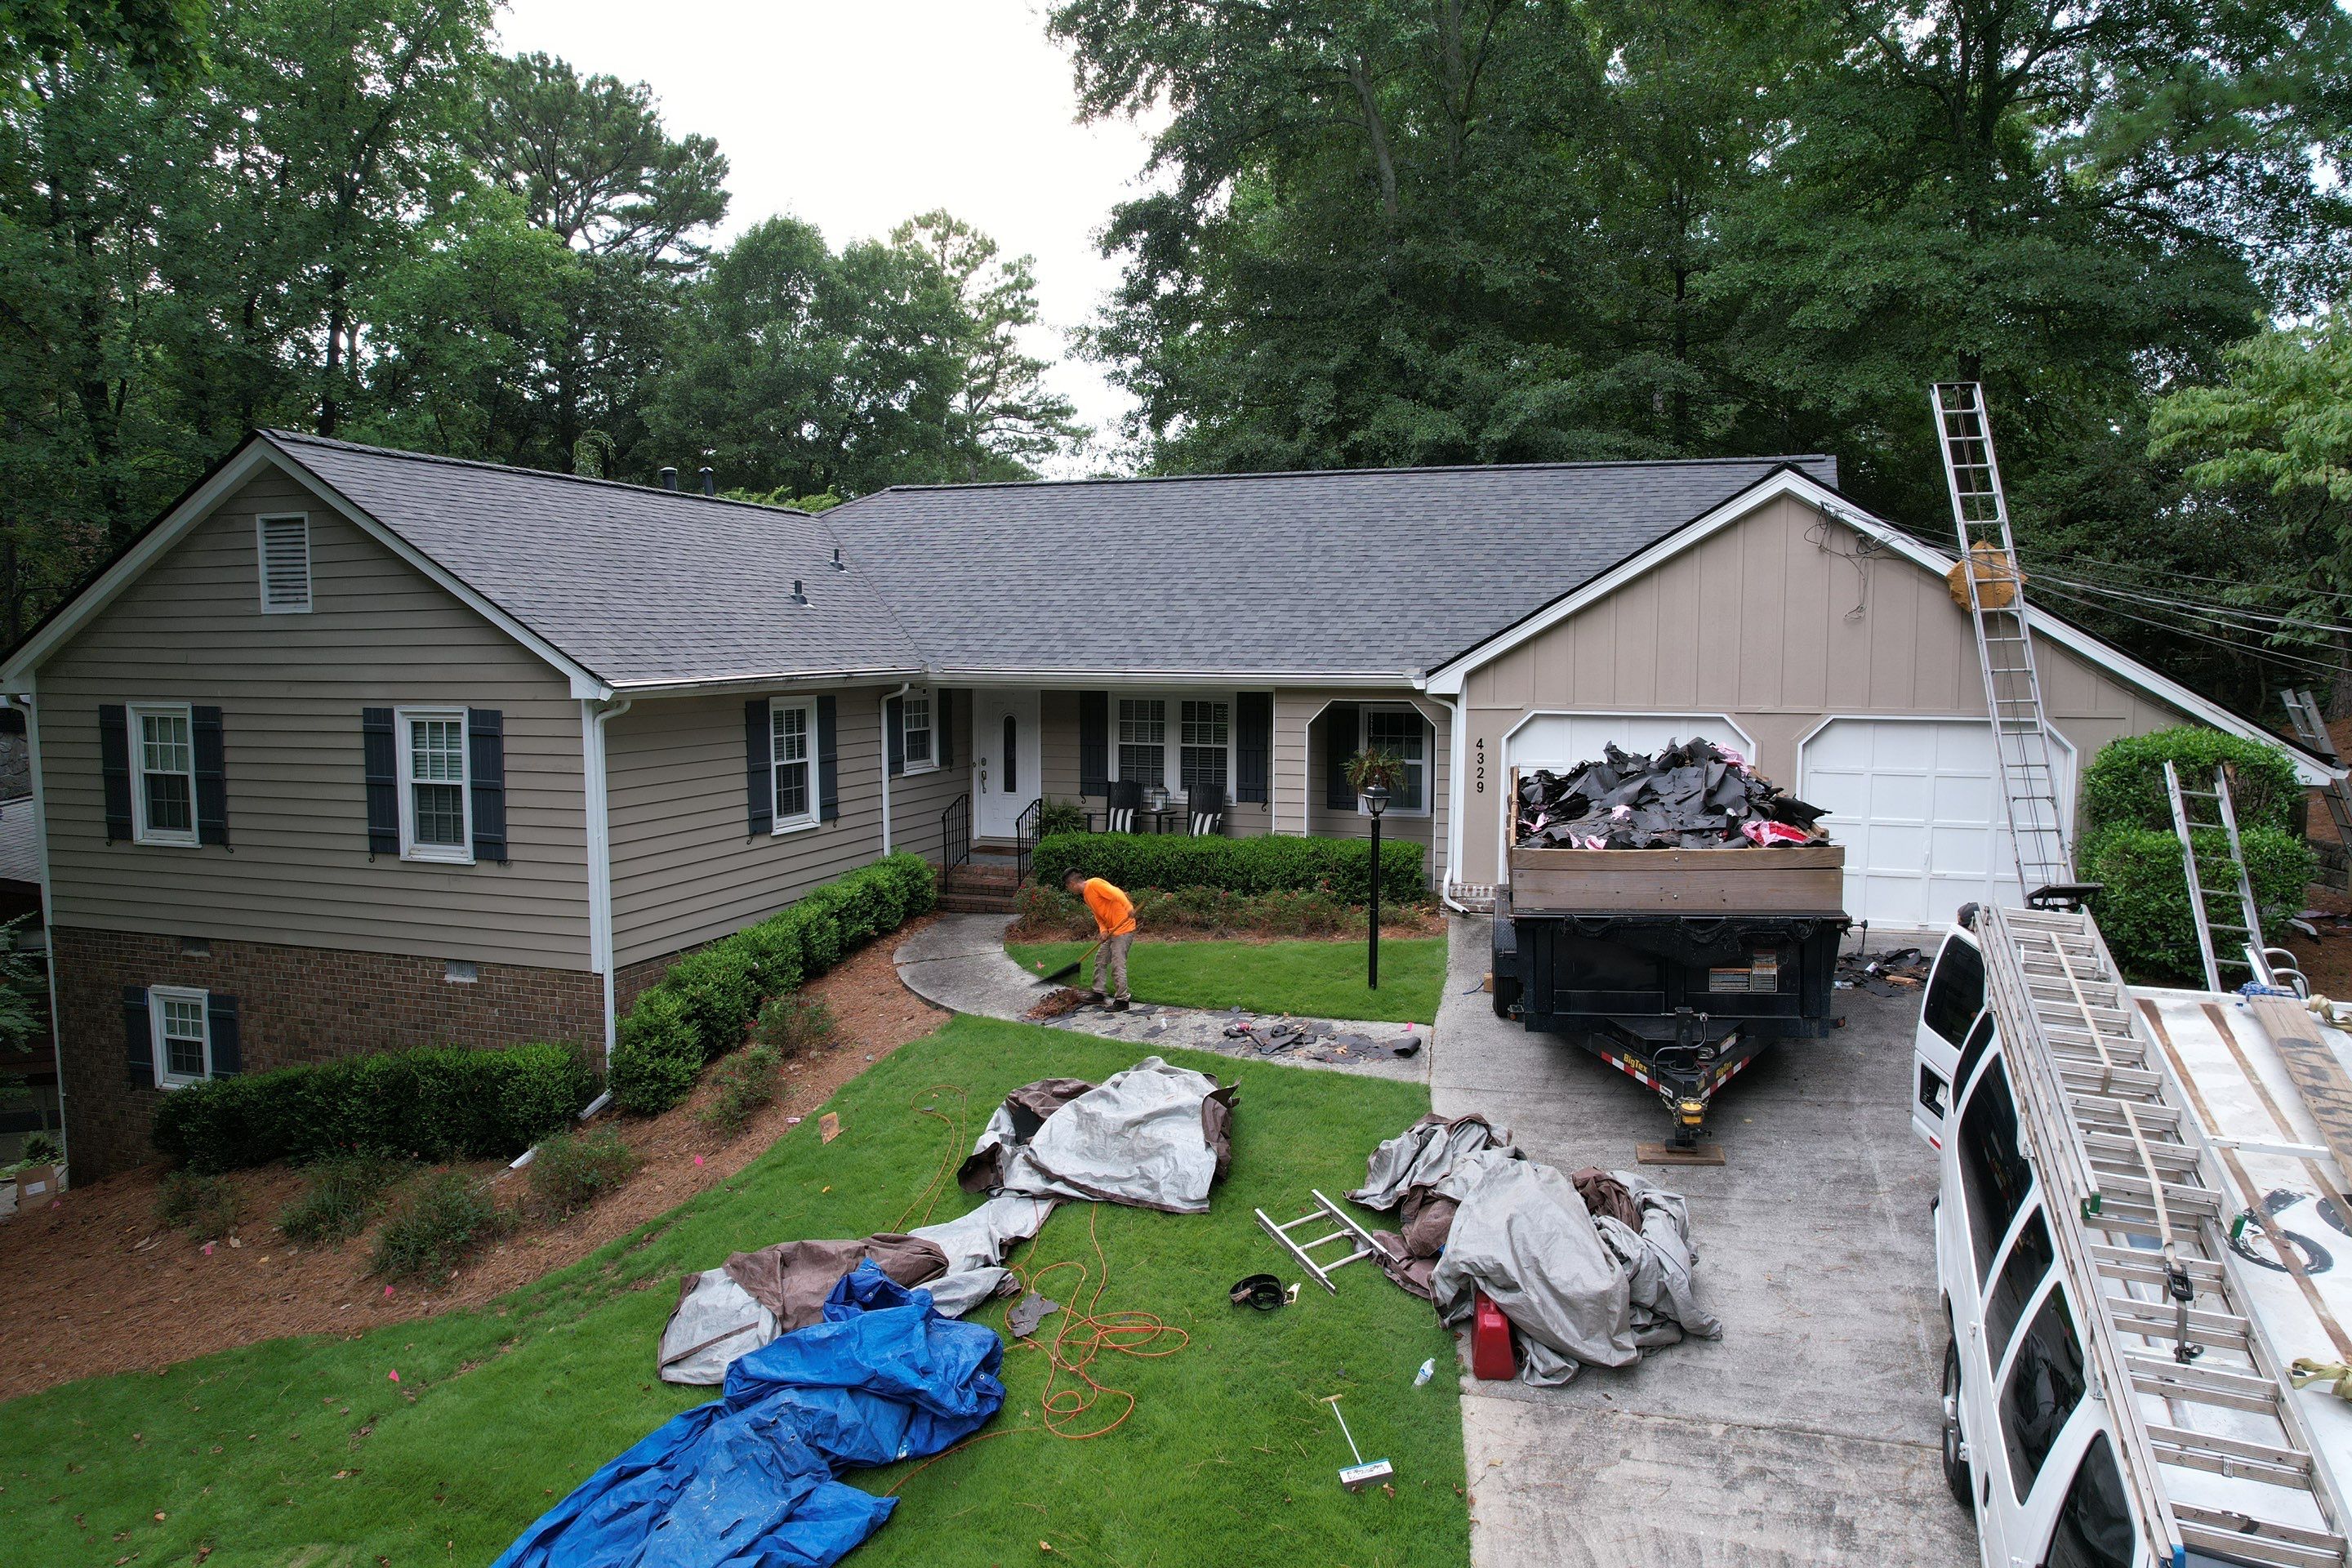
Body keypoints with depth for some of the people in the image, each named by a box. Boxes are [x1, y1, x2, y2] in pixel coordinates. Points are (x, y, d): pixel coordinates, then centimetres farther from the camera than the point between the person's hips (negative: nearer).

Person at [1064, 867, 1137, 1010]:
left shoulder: (1094, 883, -13)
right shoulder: (1086, 895, 17)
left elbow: (1116, 894, -25)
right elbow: (1099, 916, 16)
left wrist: (1129, 908, -38)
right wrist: (1103, 930, -3)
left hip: (1123, 928, -10)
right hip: (1111, 930, 10)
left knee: (1117, 965, -8)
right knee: (1100, 960, 16)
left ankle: (1122, 1001, -2)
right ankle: (1099, 994, 26)